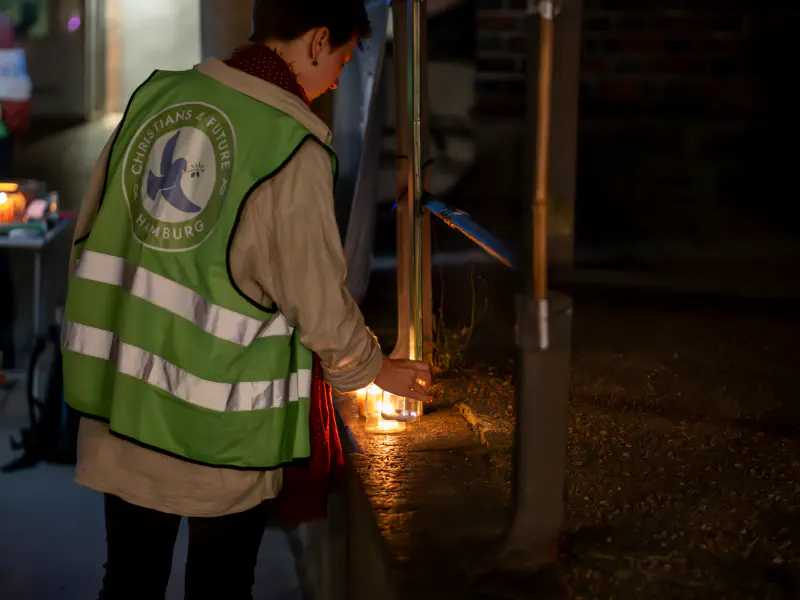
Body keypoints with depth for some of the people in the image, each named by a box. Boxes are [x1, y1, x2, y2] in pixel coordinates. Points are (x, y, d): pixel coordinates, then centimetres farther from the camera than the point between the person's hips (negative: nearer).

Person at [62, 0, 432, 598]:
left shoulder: (154, 96, 0)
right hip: (223, 429, -5)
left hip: (120, 399, 5)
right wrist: (375, 369, 8)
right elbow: (321, 305, -11)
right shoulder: (294, 150, -16)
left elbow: (90, 237, 8)